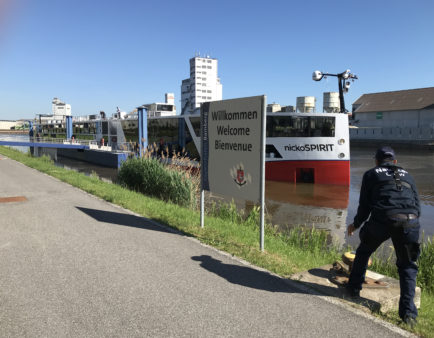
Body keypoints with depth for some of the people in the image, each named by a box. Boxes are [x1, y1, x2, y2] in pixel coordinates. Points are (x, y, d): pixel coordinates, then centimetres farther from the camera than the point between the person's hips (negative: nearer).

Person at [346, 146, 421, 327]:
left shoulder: (371, 174, 18)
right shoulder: (407, 175, 27)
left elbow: (364, 205, 13)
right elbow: (417, 206, 23)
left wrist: (356, 224, 28)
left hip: (382, 220, -2)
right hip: (409, 222, 2)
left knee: (363, 252, 25)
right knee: (407, 265, 19)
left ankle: (354, 288, 33)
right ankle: (408, 311, 10)